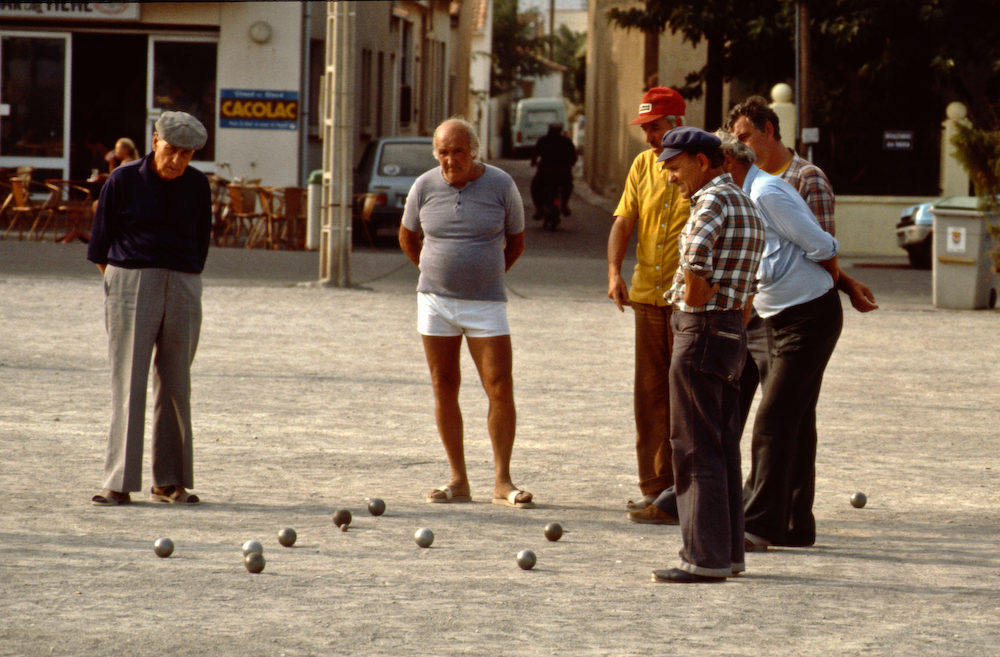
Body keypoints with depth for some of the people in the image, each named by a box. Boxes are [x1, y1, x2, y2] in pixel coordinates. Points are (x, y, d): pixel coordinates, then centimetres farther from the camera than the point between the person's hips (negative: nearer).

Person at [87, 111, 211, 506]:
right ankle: (119, 484, -7)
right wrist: (120, 284, 5)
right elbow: (100, 245, 4)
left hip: (182, 290, 3)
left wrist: (183, 284, 7)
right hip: (131, 283, -3)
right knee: (128, 384, -7)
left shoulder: (197, 186, 7)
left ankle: (170, 482, 13)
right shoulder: (123, 181, -2)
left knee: (175, 385, 6)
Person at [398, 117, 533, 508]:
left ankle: (502, 482, -2)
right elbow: (407, 238, 18)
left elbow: (515, 243, 9)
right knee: (444, 388, 2)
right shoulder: (424, 187, 0)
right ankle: (458, 481, 9)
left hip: (485, 304, -2)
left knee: (500, 389, -8)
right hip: (435, 301, 2)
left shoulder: (501, 186, -4)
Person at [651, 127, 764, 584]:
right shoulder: (747, 207, 18)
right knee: (723, 449, 12)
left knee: (696, 448, -7)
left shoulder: (713, 201, -13)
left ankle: (705, 557, -7)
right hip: (732, 333, 10)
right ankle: (728, 552, 15)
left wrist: (694, 301, -16)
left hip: (700, 329, -10)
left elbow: (696, 256, -32)